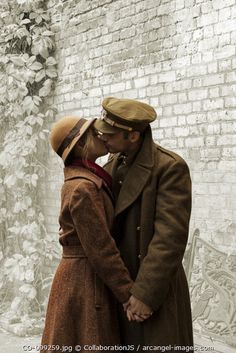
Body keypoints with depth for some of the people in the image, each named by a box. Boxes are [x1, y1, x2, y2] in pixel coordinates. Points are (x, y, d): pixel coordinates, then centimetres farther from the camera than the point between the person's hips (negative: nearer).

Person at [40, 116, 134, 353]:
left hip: (80, 276, 9)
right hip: (85, 283, -9)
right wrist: (130, 295, -15)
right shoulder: (83, 189, -20)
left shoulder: (81, 181, 10)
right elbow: (101, 249, -20)